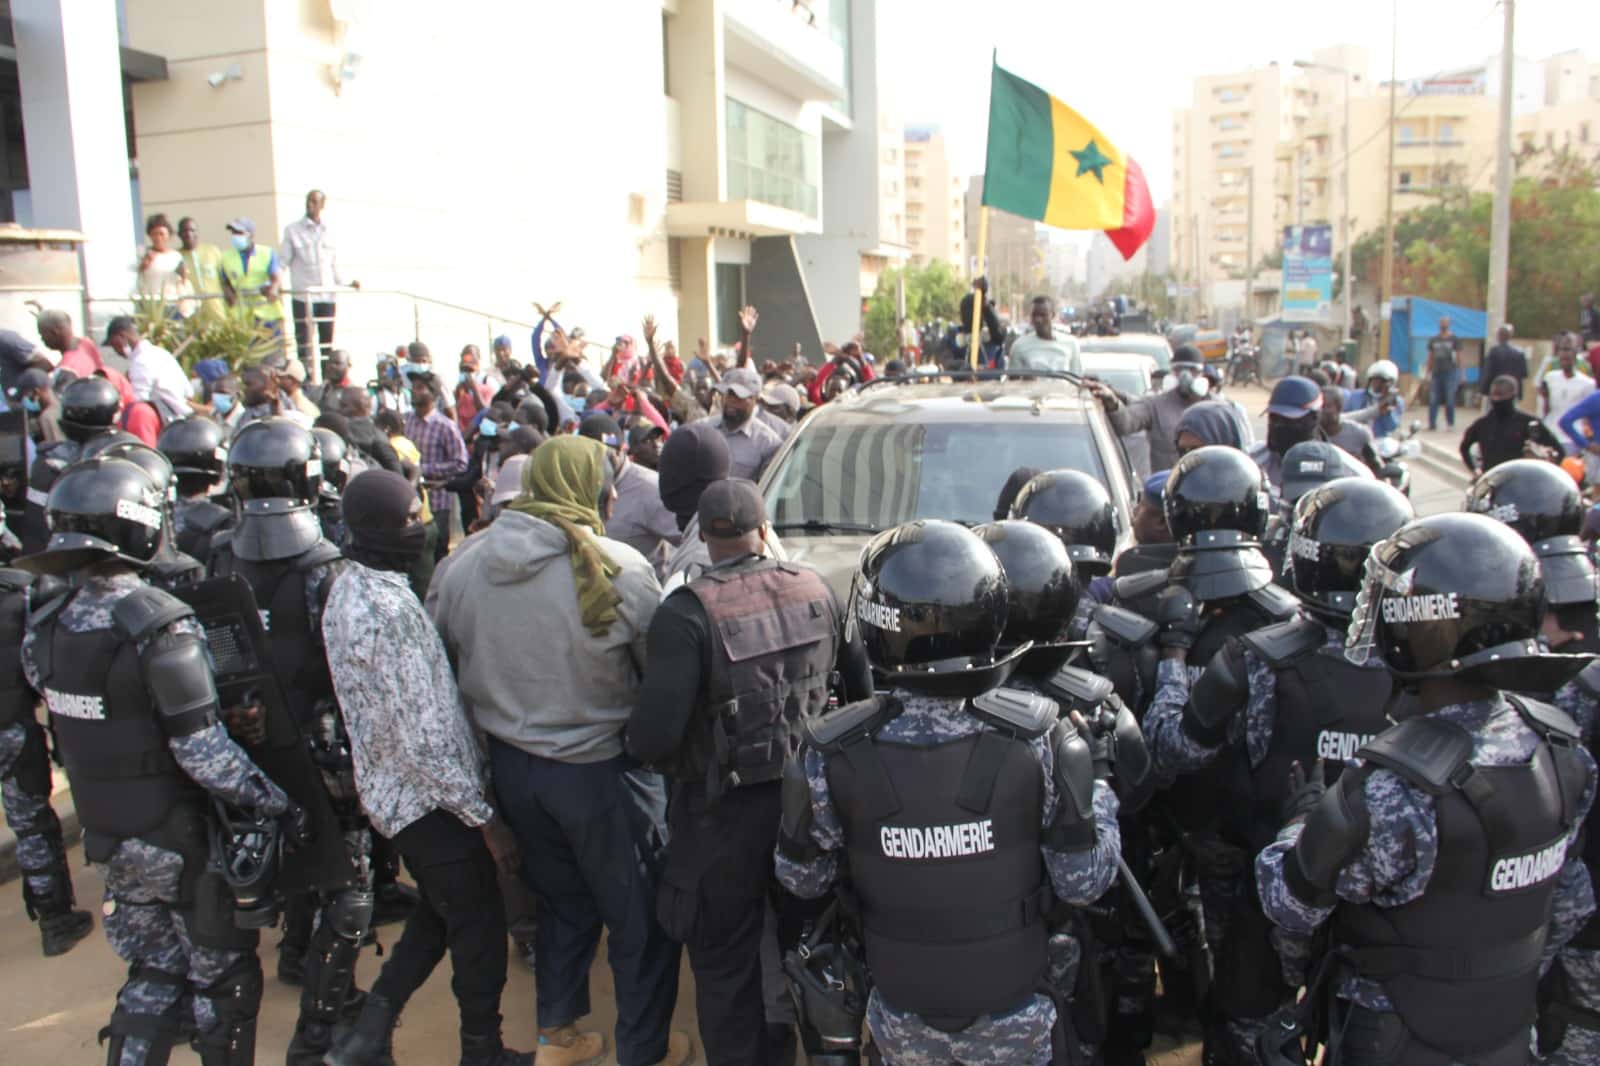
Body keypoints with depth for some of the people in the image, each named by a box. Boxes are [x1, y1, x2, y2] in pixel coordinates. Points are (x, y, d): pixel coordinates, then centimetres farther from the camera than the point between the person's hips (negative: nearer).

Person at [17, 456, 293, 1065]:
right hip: (182, 842, -6)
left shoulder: (45, 627, -2)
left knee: (153, 974, 21)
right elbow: (202, 749, -25)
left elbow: (63, 729, 5)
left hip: (109, 836, 7)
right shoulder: (159, 626, -24)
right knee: (223, 976, 12)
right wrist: (274, 806, -17)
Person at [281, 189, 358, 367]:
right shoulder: (292, 230, 4)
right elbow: (283, 261, 0)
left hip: (327, 296, 3)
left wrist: (348, 282, 8)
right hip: (302, 297, -3)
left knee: (327, 344, 7)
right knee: (304, 345, -6)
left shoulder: (328, 232, 13)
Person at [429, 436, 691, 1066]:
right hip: (600, 772, -5)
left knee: (561, 901, 27)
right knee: (641, 918, 16)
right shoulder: (619, 569, -21)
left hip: (510, 763, 6)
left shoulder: (463, 563, -6)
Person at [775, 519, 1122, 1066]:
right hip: (1014, 1018, 0)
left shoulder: (833, 753, -24)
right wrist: (1096, 782, -1)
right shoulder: (1039, 740, -25)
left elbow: (803, 880, -8)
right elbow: (1084, 885, -15)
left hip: (901, 1019, 1)